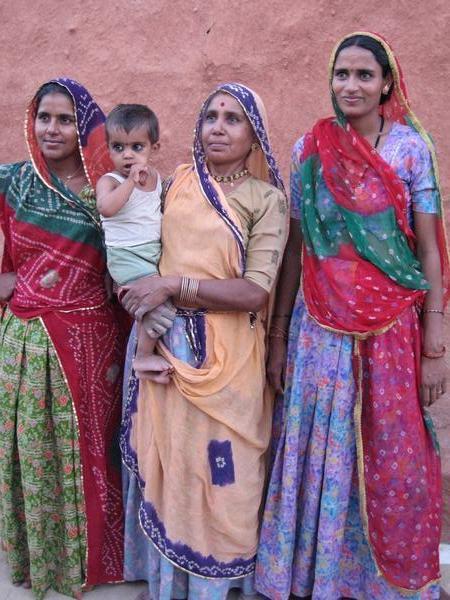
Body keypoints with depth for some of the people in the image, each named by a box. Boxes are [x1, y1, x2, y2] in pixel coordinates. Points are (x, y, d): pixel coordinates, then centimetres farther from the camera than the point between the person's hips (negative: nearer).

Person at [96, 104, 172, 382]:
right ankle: (144, 356, -7)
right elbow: (106, 208, -35)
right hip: (126, 256, -7)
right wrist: (131, 180, -30)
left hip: (156, 252, 8)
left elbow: (164, 207, 26)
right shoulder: (110, 181, -11)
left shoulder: (156, 176, 7)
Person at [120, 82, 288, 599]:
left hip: (224, 353, -3)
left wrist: (173, 286, -16)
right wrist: (140, 293, -5)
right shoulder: (177, 182, 8)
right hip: (165, 343, 4)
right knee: (164, 460, 13)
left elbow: (255, 291, -13)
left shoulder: (266, 198, -4)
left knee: (216, 468, 8)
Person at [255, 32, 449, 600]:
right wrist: (278, 335, 4)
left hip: (392, 327, -1)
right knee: (315, 451, 8)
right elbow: (295, 246, 6)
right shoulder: (310, 148, 5)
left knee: (390, 457, 8)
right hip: (319, 327, 2)